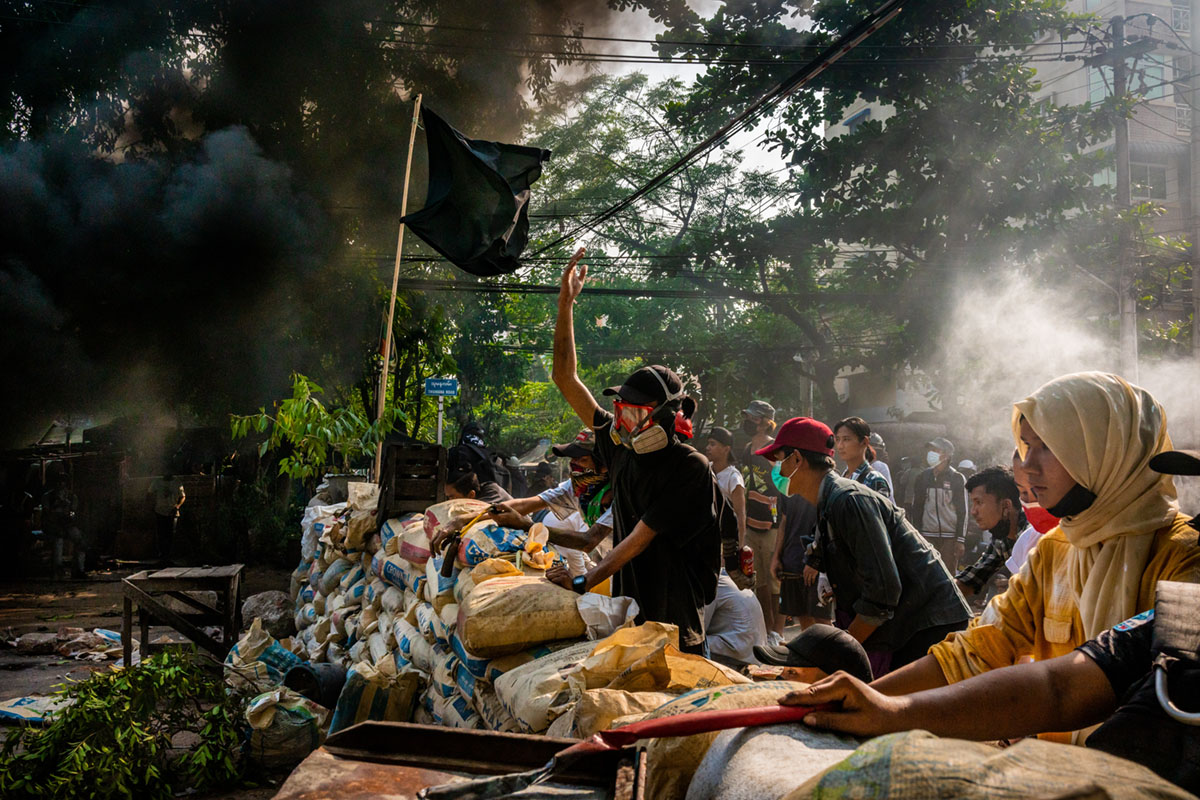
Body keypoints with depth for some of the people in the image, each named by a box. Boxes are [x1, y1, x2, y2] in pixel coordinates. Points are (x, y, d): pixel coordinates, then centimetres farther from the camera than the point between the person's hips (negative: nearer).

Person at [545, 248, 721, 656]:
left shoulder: (691, 469, -16)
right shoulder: (622, 446, 3)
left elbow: (640, 539, -19)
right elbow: (565, 378, 6)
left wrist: (582, 583, -22)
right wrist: (566, 302, 2)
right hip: (628, 611, 6)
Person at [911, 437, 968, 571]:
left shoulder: (957, 478, 1)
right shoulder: (922, 478, 8)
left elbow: (962, 511, 0)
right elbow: (916, 508, 11)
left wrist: (961, 539, -6)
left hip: (950, 537, -2)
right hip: (927, 536, 2)